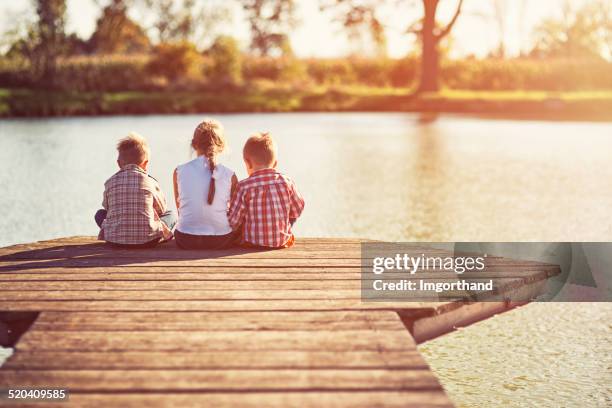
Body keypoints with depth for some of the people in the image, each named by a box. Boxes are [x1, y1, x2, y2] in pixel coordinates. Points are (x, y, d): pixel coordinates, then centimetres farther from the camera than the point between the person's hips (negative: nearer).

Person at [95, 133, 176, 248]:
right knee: (170, 215, 23)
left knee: (100, 214, 31)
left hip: (115, 240, 1)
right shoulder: (151, 182, 0)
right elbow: (161, 209, 14)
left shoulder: (110, 183, 4)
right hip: (147, 240, -1)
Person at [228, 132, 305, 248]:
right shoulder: (287, 182, -7)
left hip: (253, 243, -2)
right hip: (282, 241, 2)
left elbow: (234, 221, -9)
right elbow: (297, 210, 7)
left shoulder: (244, 186, -14)